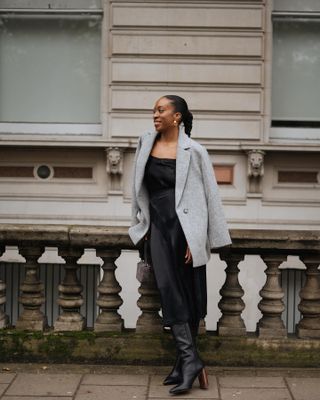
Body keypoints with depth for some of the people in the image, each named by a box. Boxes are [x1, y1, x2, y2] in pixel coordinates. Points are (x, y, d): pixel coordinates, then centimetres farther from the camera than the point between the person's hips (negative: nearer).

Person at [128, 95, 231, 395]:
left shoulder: (193, 151, -4)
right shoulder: (145, 144, 9)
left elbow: (209, 195, -4)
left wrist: (197, 237, -9)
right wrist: (141, 225, 17)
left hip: (185, 226, -3)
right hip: (158, 226, 3)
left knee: (188, 294, 0)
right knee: (169, 289, -7)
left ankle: (185, 361, 5)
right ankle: (190, 360, -4)